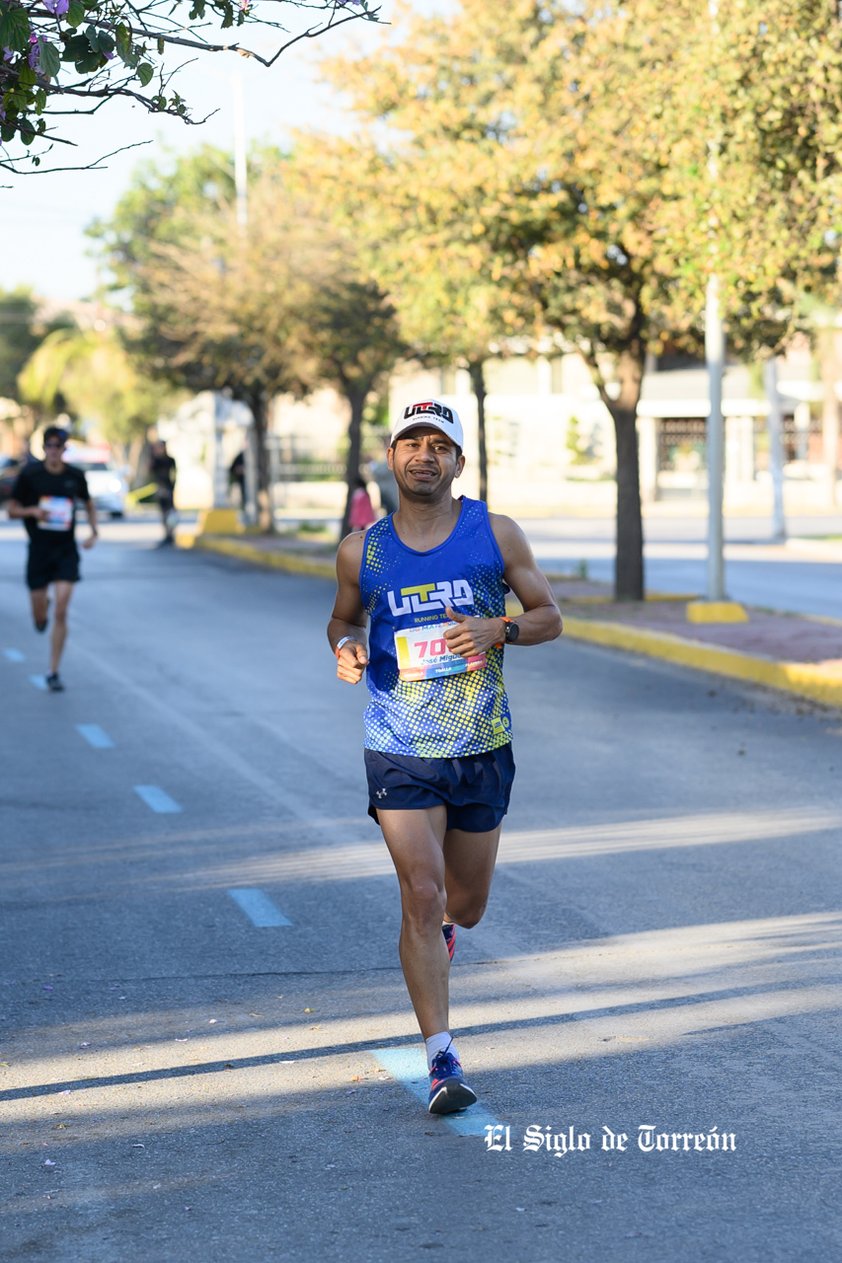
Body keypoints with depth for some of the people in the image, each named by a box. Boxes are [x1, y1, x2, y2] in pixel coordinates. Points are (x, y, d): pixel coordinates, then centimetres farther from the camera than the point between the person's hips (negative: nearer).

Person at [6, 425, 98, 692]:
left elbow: (88, 504, 18)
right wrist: (33, 511, -20)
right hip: (39, 550, 0)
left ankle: (53, 673, -3)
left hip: (66, 552, 0)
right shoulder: (29, 474, -6)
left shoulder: (75, 476, 0)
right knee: (40, 620, 6)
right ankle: (43, 608, 45)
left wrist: (93, 531, 3)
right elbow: (12, 510, 0)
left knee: (61, 613, -11)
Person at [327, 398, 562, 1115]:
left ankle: (442, 927, 53)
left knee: (466, 904, 14)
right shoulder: (362, 551, 2)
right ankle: (442, 1060, -8)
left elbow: (549, 617, 5)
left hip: (483, 749, 1)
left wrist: (498, 630, -17)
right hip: (400, 752, -1)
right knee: (422, 895, -14)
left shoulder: (496, 536, 0)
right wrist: (345, 645, -6)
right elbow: (343, 617, 18)